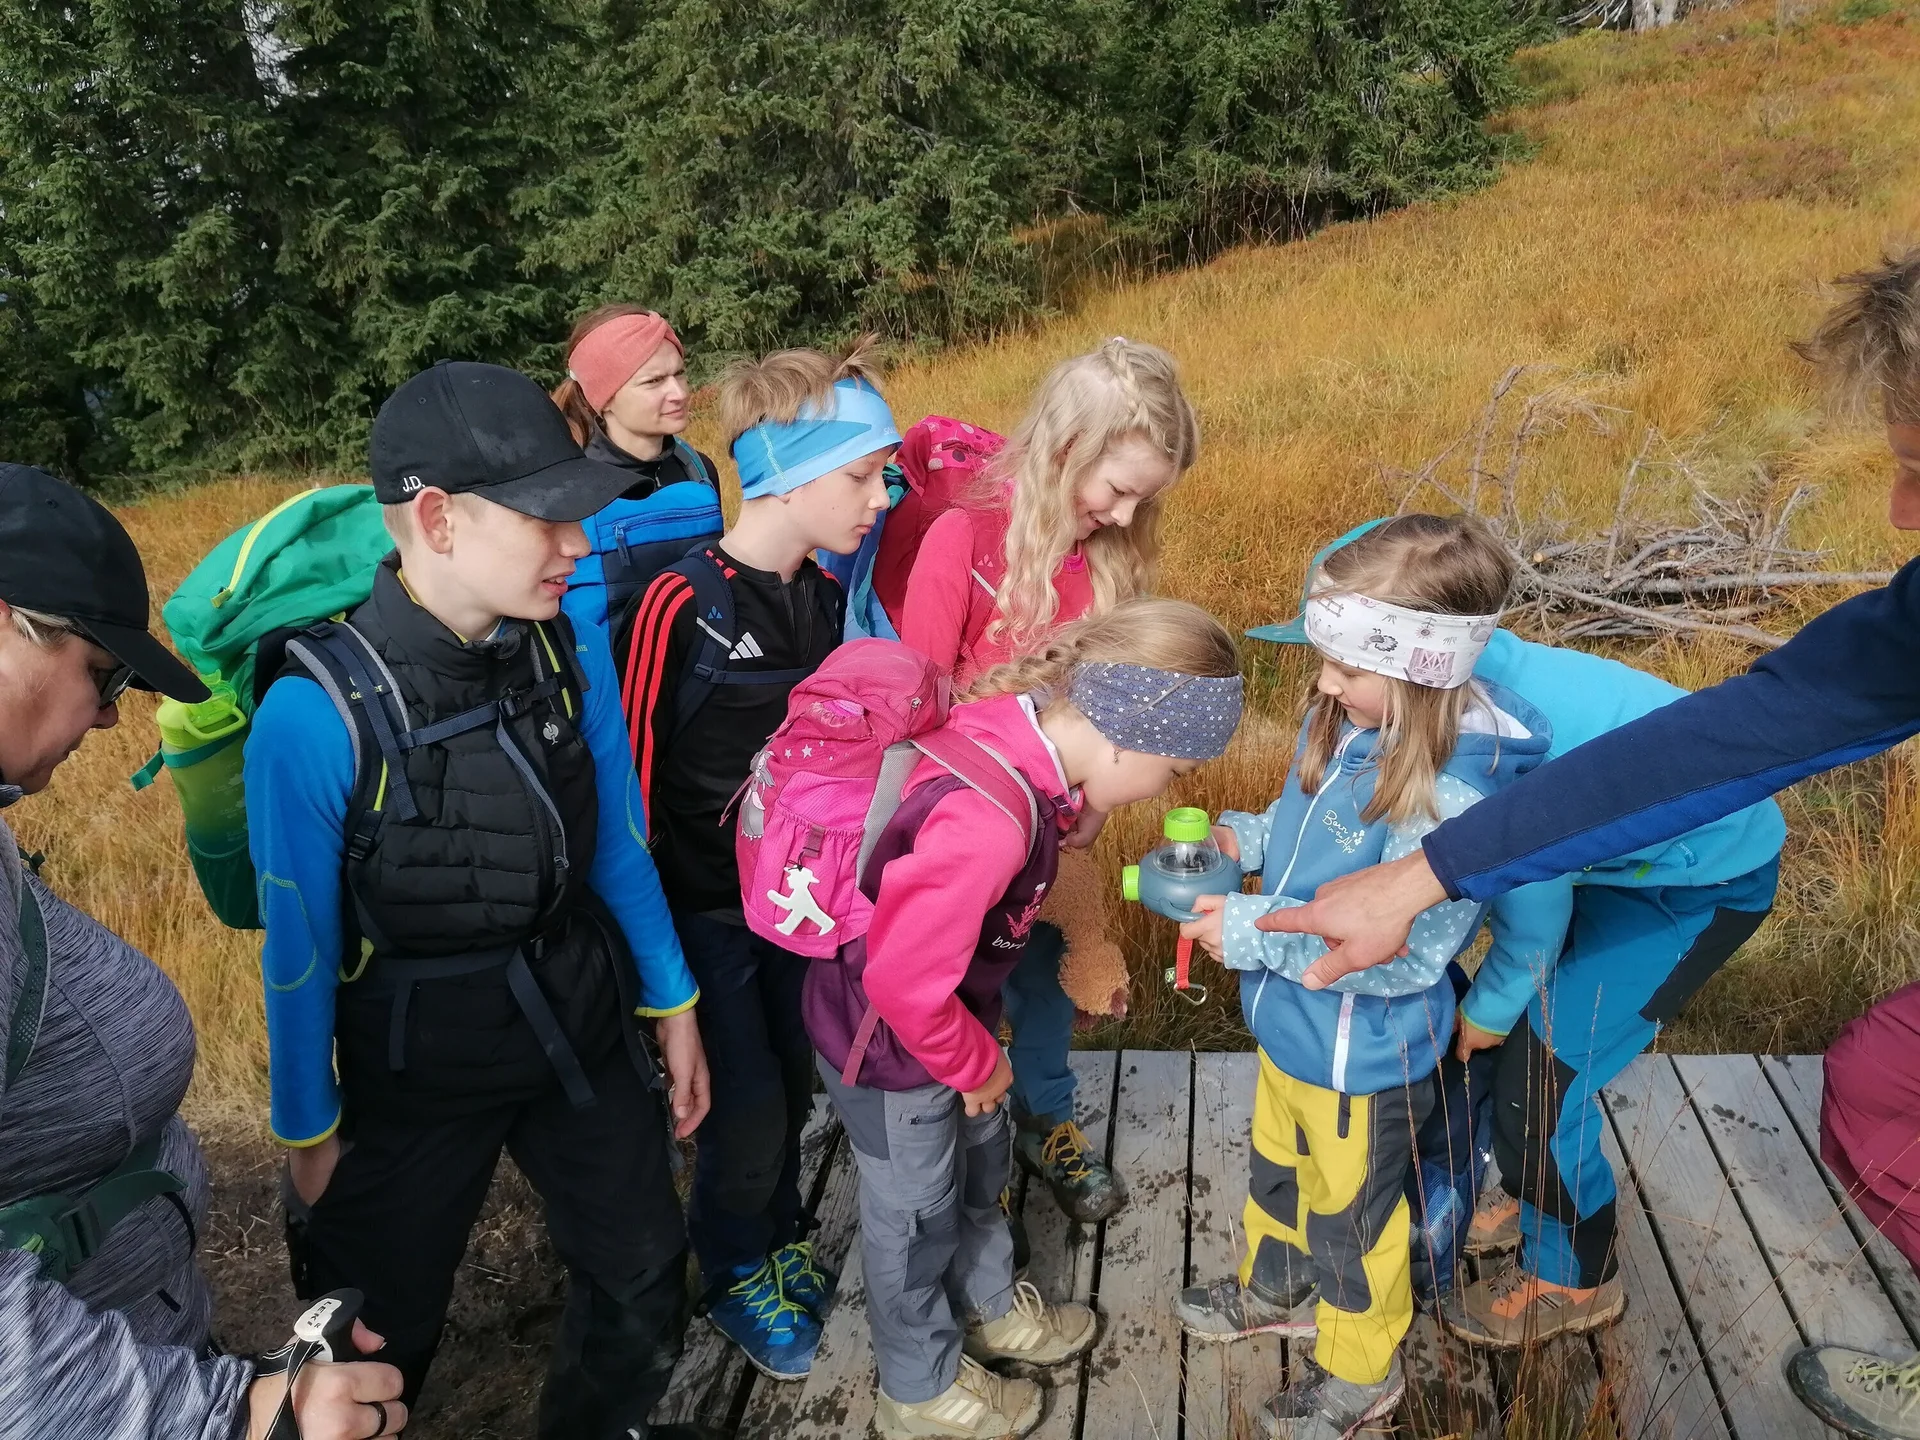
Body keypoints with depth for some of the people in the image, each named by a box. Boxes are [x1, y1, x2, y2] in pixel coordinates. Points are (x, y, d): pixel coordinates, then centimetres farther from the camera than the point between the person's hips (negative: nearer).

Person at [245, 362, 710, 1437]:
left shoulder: (573, 648, -12)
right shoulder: (318, 712, -26)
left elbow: (619, 840, 1)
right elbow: (301, 948, -13)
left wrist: (672, 1002, 7)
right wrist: (310, 1132, -2)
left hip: (584, 1031, 4)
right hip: (415, 1075, -4)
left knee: (644, 1284, 20)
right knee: (382, 1341, 18)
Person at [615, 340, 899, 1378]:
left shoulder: (823, 595, 0)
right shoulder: (679, 604, -22)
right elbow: (632, 768, -15)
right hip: (705, 906, -6)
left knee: (792, 1088, 17)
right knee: (746, 1107, 3)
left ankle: (776, 1242, 42)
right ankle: (733, 1275, 30)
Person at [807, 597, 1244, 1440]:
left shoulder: (1019, 736, -13)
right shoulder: (990, 818, -41)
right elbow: (904, 981, -34)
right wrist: (975, 1064, -15)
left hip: (946, 1010, 8)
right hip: (887, 1039, -8)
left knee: (978, 1168, 28)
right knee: (915, 1213, 16)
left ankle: (988, 1308, 56)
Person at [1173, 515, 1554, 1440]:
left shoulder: (1452, 797, -34)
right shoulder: (1346, 723, -9)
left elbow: (1402, 954, -32)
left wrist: (1254, 934, -30)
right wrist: (1243, 838, -7)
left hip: (1363, 1059, -8)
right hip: (1292, 1026, 8)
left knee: (1349, 1211, 17)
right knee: (1280, 1166, 31)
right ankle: (1274, 1292, 59)